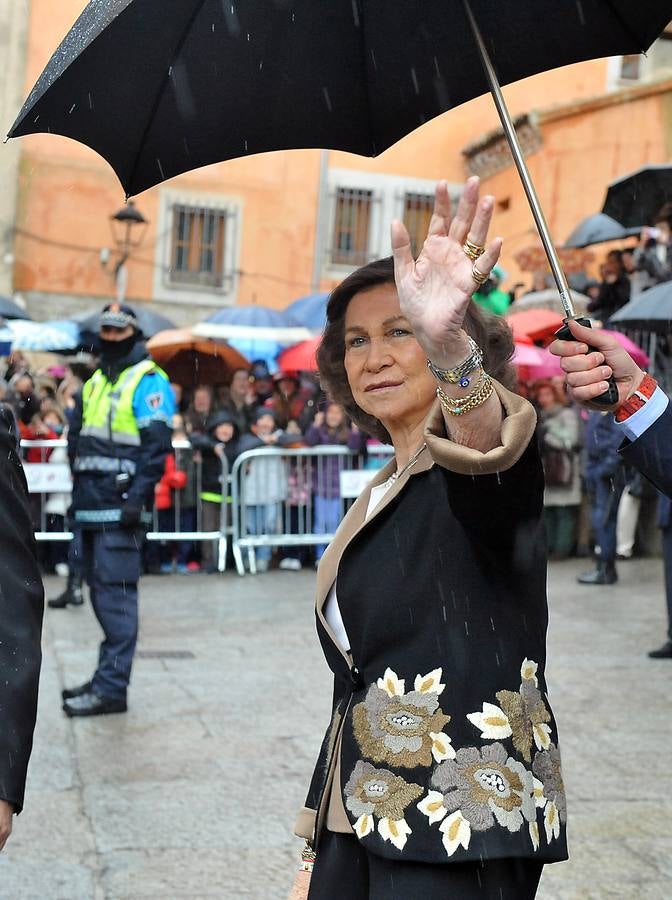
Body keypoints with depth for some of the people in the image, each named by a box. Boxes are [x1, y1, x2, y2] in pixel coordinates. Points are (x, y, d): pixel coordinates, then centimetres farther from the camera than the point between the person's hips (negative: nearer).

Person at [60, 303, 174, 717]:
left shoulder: (148, 380, -5)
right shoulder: (95, 382, 20)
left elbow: (157, 445, -14)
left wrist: (138, 496, -20)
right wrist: (79, 491, 19)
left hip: (121, 504, -9)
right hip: (93, 503, 9)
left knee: (116, 590, -10)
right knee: (101, 589, 13)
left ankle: (111, 687, -9)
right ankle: (110, 673, 23)